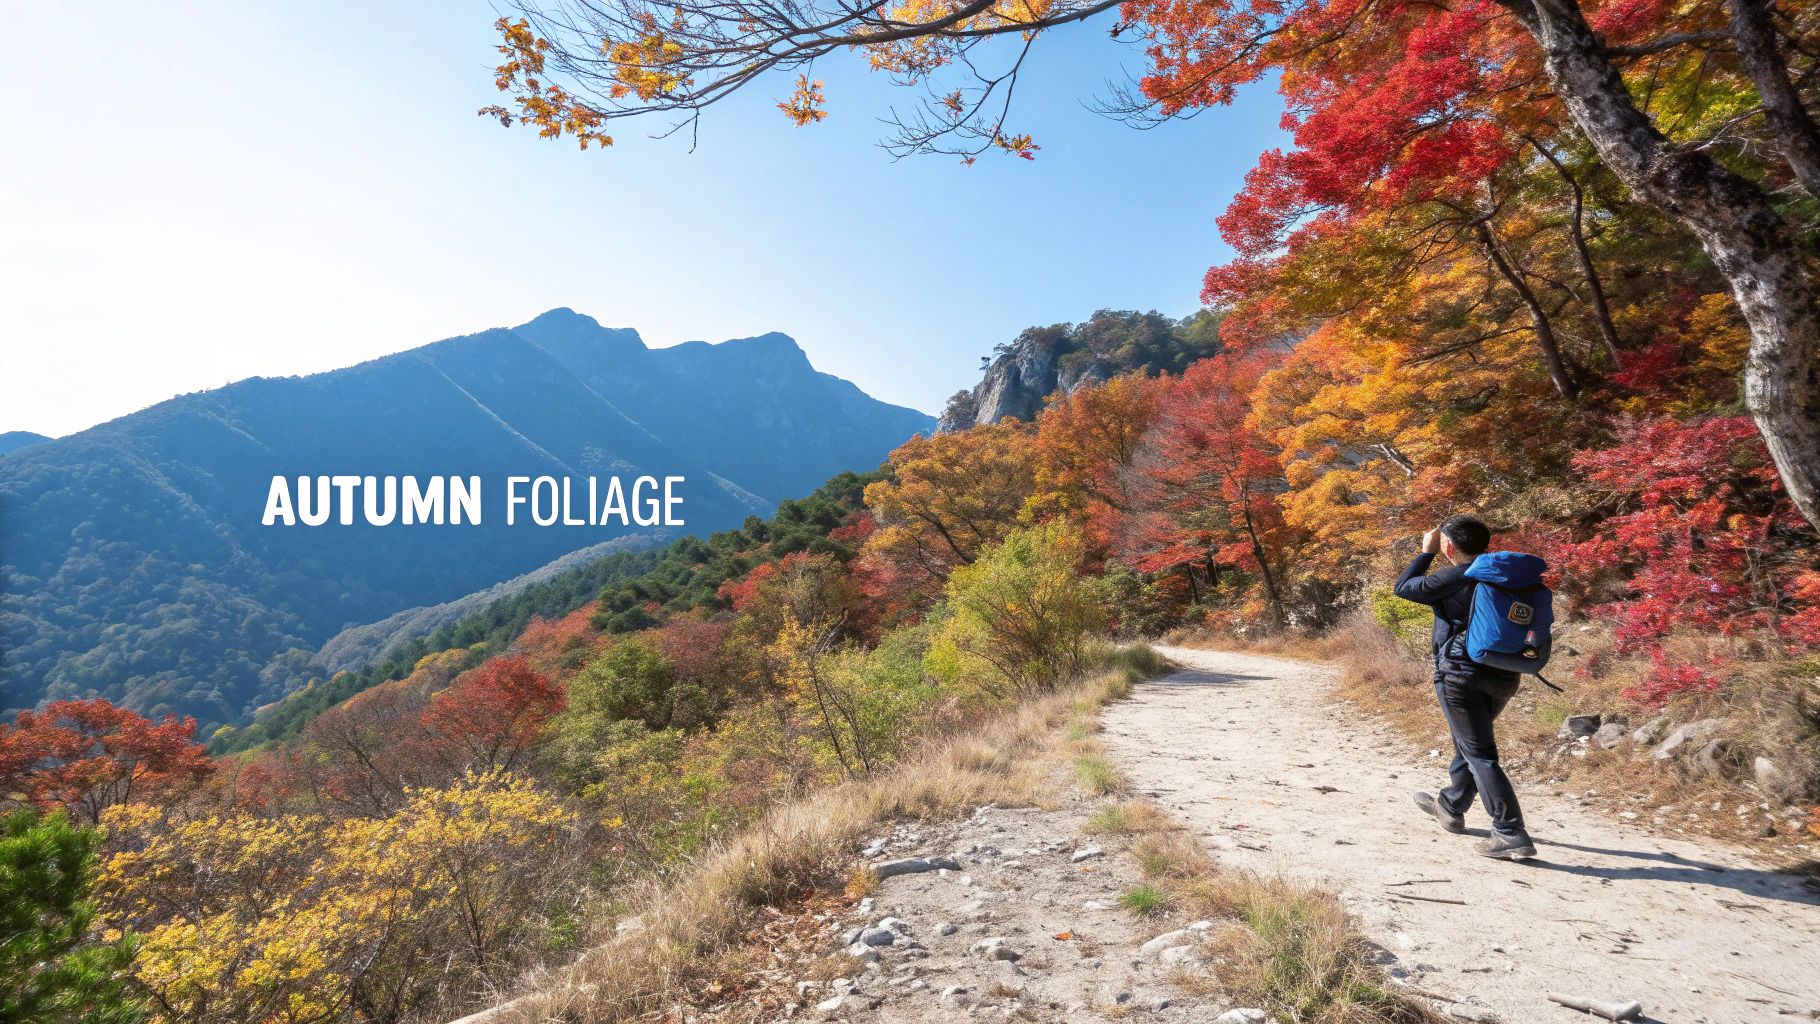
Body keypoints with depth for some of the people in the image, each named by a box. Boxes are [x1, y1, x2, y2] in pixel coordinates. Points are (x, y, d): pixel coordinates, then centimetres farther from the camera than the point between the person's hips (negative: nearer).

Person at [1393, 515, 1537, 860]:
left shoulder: (1453, 577, -14)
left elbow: (1403, 587, -2)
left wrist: (1426, 552, 5)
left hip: (1461, 675, -8)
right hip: (1503, 676, 8)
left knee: (1480, 754, -5)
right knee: (1468, 743, 23)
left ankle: (1511, 834, -9)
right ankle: (1450, 807, 39)